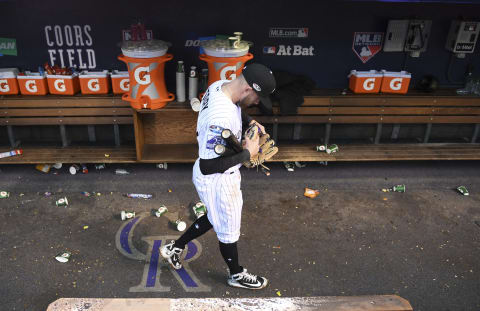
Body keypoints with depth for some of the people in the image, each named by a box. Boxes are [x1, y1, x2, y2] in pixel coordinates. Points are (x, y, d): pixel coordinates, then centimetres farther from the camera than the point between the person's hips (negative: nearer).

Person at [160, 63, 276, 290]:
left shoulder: (220, 85, -6)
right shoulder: (221, 118, -37)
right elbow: (209, 166, -34)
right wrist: (248, 153, -24)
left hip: (217, 176, 9)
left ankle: (175, 247, 46)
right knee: (228, 230, 16)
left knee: (216, 218, 30)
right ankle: (236, 275, 44)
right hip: (217, 181, -9)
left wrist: (251, 122, 0)